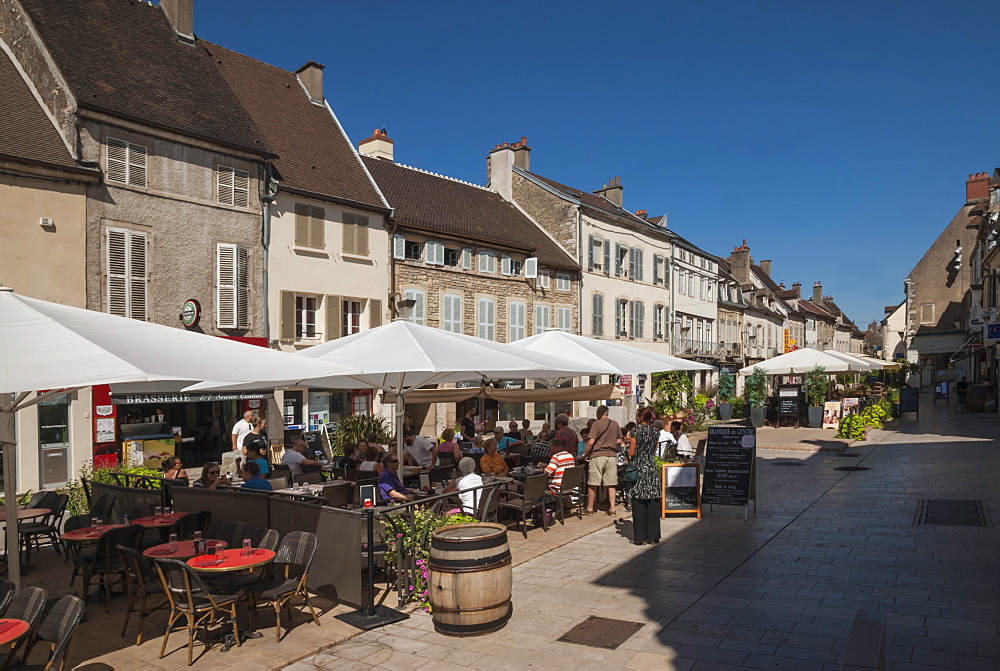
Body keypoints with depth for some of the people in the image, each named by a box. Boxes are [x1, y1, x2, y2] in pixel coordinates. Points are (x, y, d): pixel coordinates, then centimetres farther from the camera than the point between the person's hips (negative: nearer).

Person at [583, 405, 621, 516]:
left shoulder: (596, 424, -6)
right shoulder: (615, 424, 8)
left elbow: (591, 442, -13)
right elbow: (619, 441, 15)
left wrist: (585, 454, -1)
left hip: (597, 456, -4)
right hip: (612, 456, 5)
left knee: (592, 484, 4)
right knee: (611, 484, 8)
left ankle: (590, 509, 11)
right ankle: (612, 509, 7)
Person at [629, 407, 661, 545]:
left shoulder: (636, 431, -9)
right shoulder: (654, 431, 6)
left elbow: (631, 453, -9)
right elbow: (654, 450, 14)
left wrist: (630, 443, 9)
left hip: (639, 468, -5)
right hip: (652, 467, 5)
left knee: (639, 503, 0)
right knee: (653, 502, 8)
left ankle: (640, 537, 2)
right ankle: (653, 535, 13)